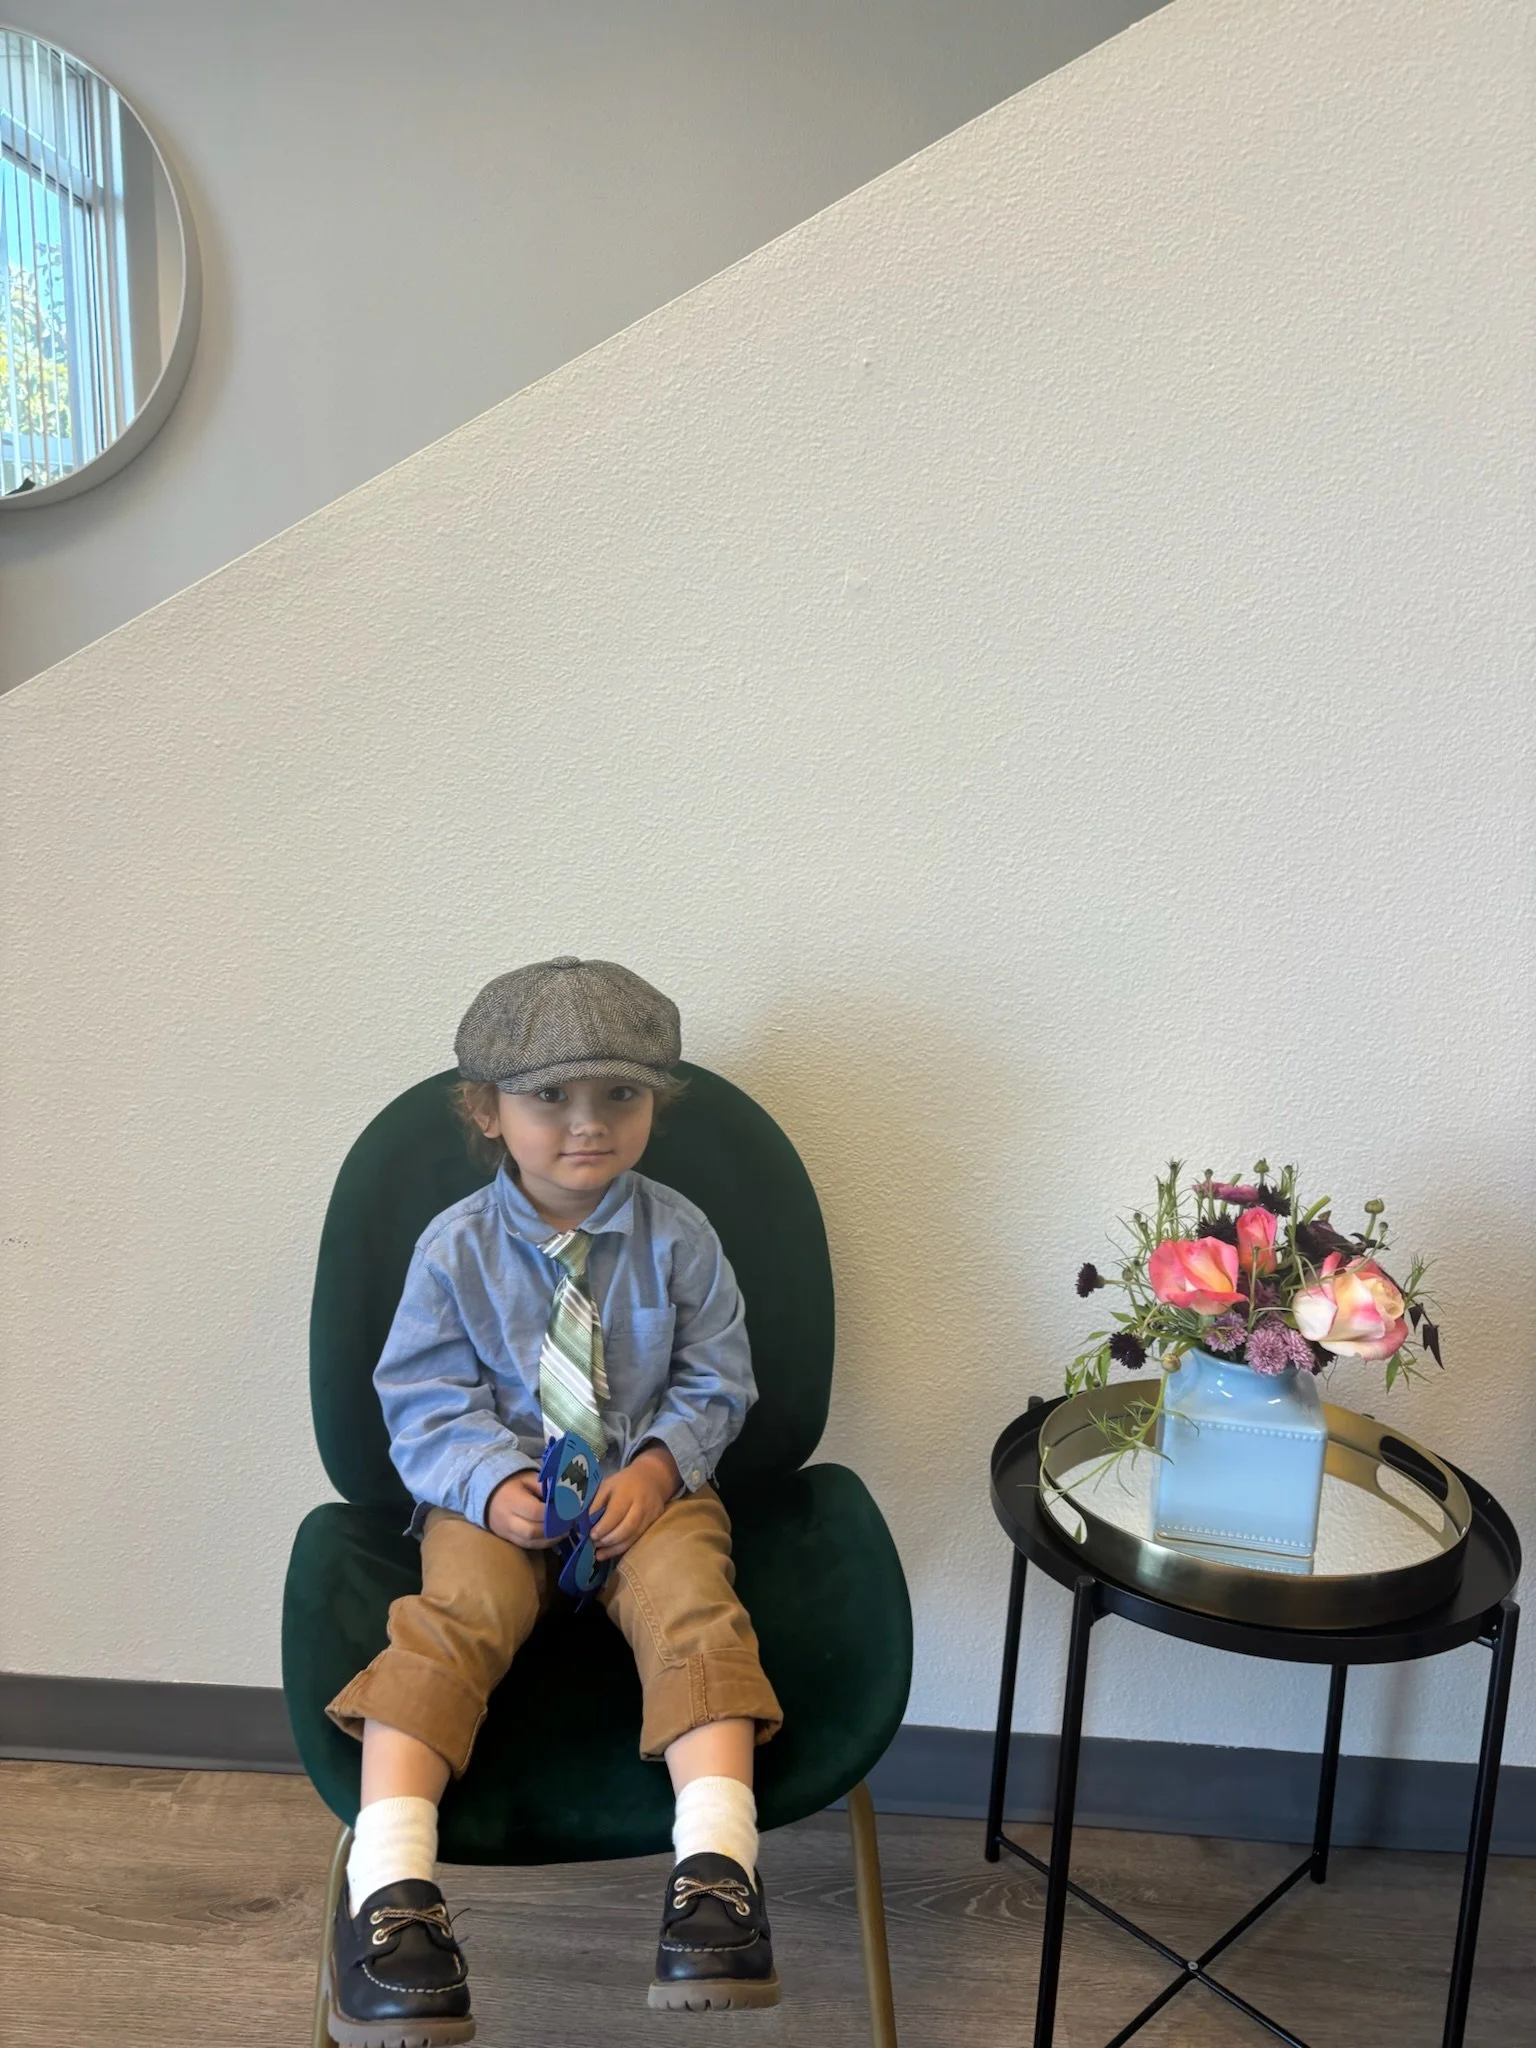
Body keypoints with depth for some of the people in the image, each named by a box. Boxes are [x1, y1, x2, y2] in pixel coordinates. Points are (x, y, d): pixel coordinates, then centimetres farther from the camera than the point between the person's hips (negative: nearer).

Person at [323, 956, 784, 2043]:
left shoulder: (678, 1236, -3)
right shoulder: (456, 1247, -4)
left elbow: (716, 1382, 2)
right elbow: (424, 1399, -1)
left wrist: (656, 1469, -15)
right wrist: (490, 1481, -18)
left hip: (649, 1486, 0)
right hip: (495, 1493, 0)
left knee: (694, 1608, -25)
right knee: (450, 1624, -25)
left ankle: (718, 1866, -29)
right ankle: (388, 1884, -26)